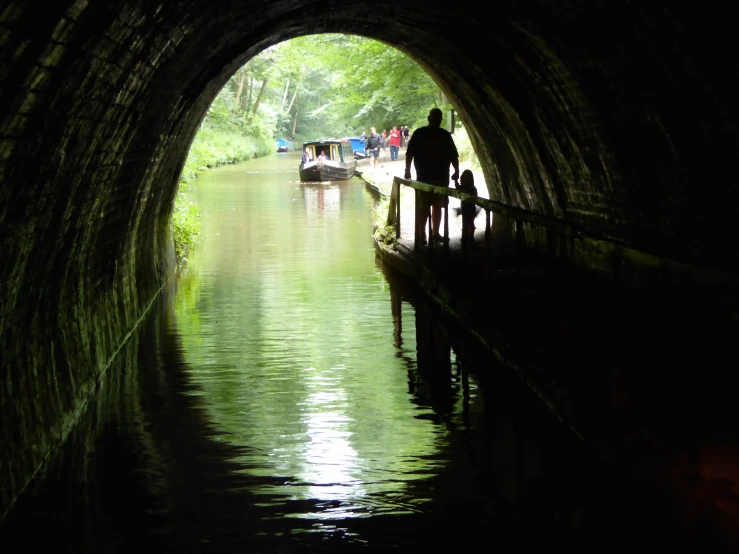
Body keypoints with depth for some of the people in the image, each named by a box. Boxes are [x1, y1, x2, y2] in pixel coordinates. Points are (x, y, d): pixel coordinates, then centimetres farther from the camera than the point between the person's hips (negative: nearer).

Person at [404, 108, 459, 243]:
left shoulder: (445, 135, 10)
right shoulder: (419, 134, 0)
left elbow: (453, 155, 11)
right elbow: (410, 153, -2)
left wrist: (456, 171, 1)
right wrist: (407, 170, -10)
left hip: (441, 177, 4)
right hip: (424, 176, -4)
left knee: (438, 206, 9)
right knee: (423, 207, -5)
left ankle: (435, 233, 16)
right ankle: (421, 234, -4)